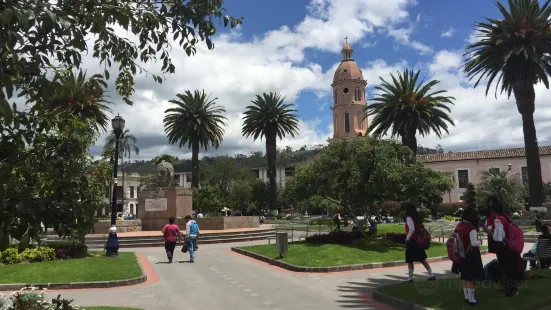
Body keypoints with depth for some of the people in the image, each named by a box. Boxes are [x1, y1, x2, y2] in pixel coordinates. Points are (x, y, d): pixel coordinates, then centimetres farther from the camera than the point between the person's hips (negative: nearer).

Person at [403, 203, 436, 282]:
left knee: (410, 260, 3)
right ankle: (431, 275, 18)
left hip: (411, 242, -8)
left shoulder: (409, 218, -16)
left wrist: (407, 238, -16)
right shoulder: (417, 217, 8)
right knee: (422, 259, 17)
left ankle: (410, 278, 8)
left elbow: (412, 229, -27)